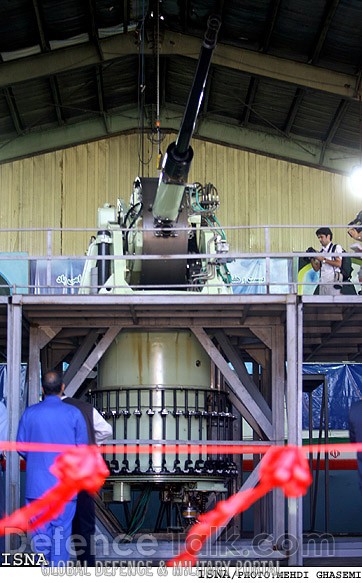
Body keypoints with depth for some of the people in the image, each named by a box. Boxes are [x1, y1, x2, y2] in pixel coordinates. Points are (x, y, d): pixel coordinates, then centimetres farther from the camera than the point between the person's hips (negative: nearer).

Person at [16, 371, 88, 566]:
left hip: (37, 482, 1)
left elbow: (21, 447, 4)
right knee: (62, 529, 3)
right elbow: (82, 447, 0)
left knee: (40, 530, 6)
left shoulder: (29, 413, -1)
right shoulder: (73, 413, -3)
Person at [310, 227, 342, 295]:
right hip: (322, 283, 6)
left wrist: (323, 260, -12)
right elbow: (316, 268, 15)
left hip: (333, 282, -6)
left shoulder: (336, 248, 2)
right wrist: (312, 259, -1)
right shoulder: (321, 251, 18)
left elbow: (338, 264, -11)